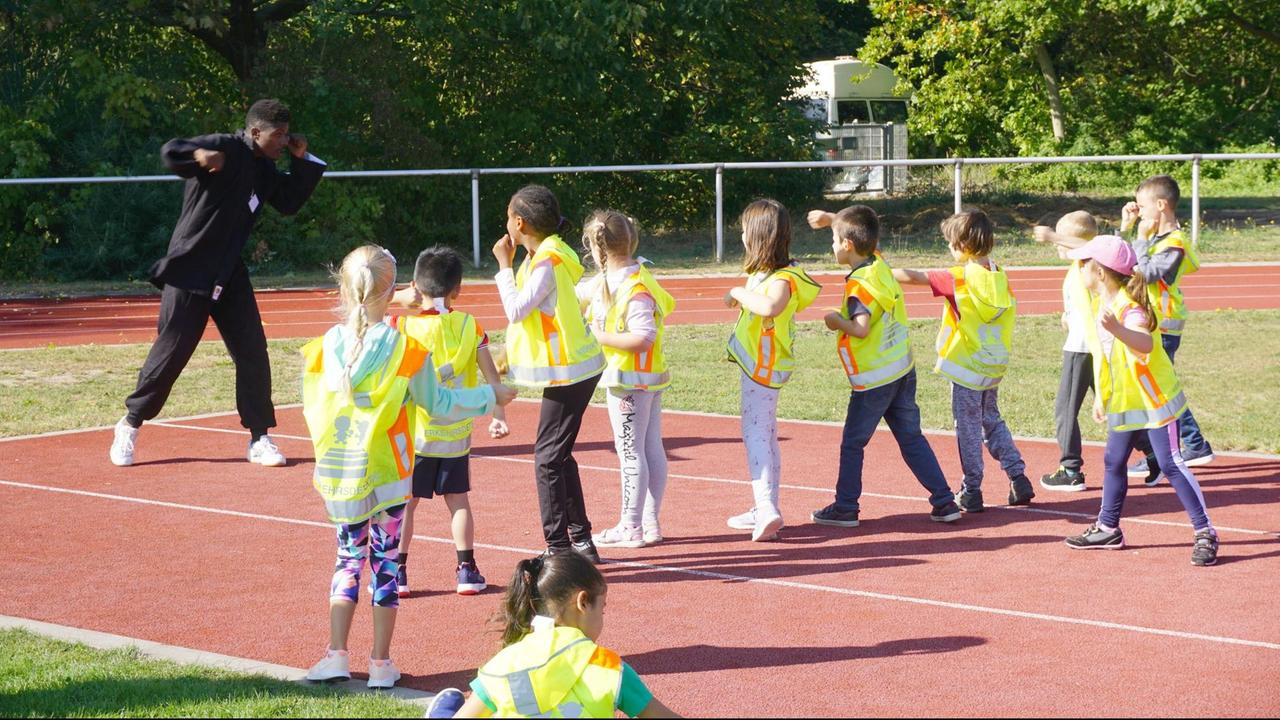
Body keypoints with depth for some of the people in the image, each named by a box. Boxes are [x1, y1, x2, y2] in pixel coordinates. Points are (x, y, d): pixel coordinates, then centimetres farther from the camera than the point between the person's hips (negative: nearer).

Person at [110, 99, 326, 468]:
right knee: (172, 351, -2)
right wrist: (198, 154, -51)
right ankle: (131, 424, 16)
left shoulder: (264, 168, 10)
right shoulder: (224, 149, -15)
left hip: (230, 274, 7)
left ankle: (259, 438, 8)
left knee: (253, 353, 1)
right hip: (189, 269, -7)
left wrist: (303, 161, 8)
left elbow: (290, 202, 21)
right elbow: (170, 152, -29)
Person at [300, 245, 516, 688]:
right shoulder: (405, 350, -13)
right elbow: (439, 405, -3)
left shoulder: (326, 347, -6)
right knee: (386, 560, 7)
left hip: (338, 474, 2)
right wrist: (491, 397, 11)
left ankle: (337, 655, 8)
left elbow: (312, 409, 4)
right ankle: (381, 664, 10)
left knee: (349, 556, 15)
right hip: (388, 475, -2)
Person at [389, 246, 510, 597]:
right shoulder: (469, 326, -3)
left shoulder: (402, 325, -10)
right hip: (456, 435, 2)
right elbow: (492, 377, -2)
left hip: (414, 434, -2)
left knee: (404, 502, 6)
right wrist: (499, 417, 6)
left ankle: (397, 573, 5)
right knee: (458, 499, 13)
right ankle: (467, 570, 12)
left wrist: (396, 300, -4)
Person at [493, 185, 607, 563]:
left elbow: (516, 309, -23)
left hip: (569, 371, -10)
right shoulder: (542, 255, 11)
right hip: (569, 368, 10)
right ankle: (580, 539, 24)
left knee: (548, 457, -6)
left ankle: (558, 547, -4)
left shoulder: (548, 261, -19)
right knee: (558, 454, 17)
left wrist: (504, 264, -14)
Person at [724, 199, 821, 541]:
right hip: (757, 365, 11)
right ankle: (766, 509, 25)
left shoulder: (782, 278, -22)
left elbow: (770, 306, -42)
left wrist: (741, 293, -29)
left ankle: (766, 509, -22)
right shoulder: (763, 271, 8)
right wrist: (739, 298, 0)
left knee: (755, 433, -14)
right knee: (765, 435, 16)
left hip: (764, 367, -11)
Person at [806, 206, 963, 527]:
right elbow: (865, 236, 24)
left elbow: (862, 329, -31)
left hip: (873, 379, -8)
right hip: (903, 370, 8)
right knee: (912, 438, 12)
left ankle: (845, 508, 12)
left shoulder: (859, 285, -20)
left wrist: (836, 321, -15)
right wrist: (832, 219, 21)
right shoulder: (880, 263, 3)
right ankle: (945, 501, 8)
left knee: (853, 443, 6)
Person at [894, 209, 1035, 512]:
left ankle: (971, 493, 8)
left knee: (968, 430, 4)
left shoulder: (960, 279, -17)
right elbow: (1010, 311, 6)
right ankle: (1019, 480, 15)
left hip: (967, 368, -6)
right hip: (995, 366, 6)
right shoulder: (999, 276, 1)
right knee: (992, 422, 20)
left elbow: (913, 277, -17)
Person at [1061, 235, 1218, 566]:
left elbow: (1146, 343, -48)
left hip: (1155, 401, -9)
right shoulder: (1104, 304, 3)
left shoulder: (1130, 309, -26)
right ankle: (1108, 529, 29)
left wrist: (1118, 330, -67)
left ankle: (1205, 533, -5)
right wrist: (1101, 396, 18)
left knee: (1170, 465, -10)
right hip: (1124, 402, 9)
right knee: (1114, 462, 15)